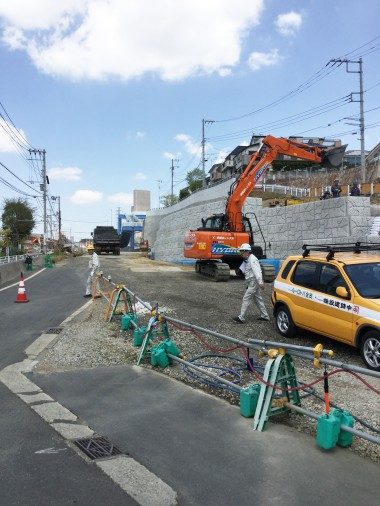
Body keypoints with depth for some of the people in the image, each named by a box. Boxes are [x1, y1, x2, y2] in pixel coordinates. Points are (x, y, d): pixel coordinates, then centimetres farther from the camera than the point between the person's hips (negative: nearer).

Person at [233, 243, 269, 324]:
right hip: (251, 283, 11)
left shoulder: (252, 260, -17)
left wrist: (260, 282, -35)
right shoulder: (248, 260, 15)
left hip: (253, 283, -11)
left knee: (246, 299, -8)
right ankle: (264, 316, 22)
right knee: (258, 299, 15)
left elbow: (257, 271, -28)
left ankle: (241, 318, -4)